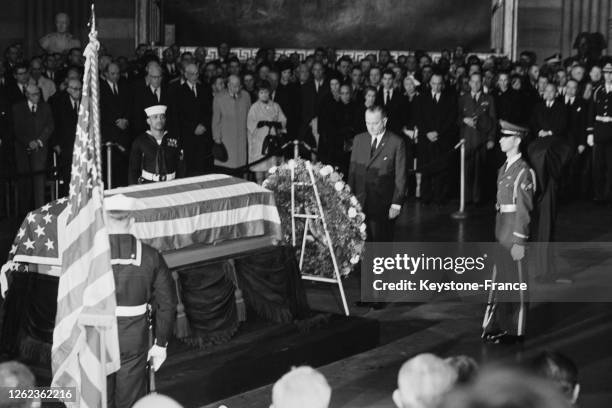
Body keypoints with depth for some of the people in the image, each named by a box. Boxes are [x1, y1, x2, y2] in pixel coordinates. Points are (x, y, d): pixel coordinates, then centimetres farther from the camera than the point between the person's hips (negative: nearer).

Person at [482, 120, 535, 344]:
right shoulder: (504, 168, 11)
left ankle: (516, 331, 11)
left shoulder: (523, 171, -15)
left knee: (516, 282, 2)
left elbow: (524, 210, -16)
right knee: (500, 279, 15)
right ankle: (500, 326, 26)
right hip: (502, 233, 8)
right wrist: (498, 233, 15)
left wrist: (520, 242, -17)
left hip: (515, 235, -8)